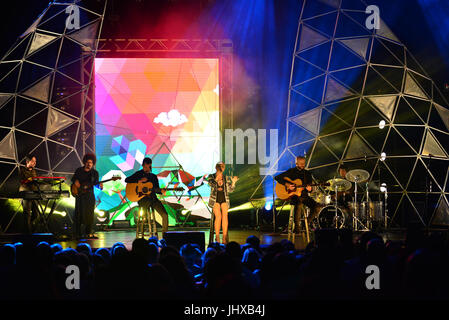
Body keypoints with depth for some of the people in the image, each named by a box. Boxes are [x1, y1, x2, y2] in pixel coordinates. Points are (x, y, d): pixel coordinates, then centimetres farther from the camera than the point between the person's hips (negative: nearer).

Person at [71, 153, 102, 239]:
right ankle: (77, 233, -1)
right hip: (79, 194, 0)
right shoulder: (79, 170, 7)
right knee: (79, 213, -4)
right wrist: (75, 181, -6)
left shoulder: (95, 173, 5)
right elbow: (73, 178, 16)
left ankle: (89, 233, 4)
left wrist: (99, 186, -22)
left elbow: (95, 183, -1)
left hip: (89, 194, 0)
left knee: (89, 214, -3)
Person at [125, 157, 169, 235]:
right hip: (142, 198, -4)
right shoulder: (139, 174, 10)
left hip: (153, 198, 4)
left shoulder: (153, 176, 19)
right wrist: (139, 181, -8)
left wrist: (161, 191, -6)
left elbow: (156, 190, 18)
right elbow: (127, 180, 1)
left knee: (165, 214, -16)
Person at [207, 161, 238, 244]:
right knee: (218, 216, -22)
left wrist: (233, 182, -6)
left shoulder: (226, 178, 12)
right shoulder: (211, 176, 5)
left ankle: (225, 237, -21)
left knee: (225, 216, -20)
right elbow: (211, 184, -16)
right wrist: (216, 179, -33)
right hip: (215, 199, -2)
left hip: (224, 200, 2)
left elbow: (230, 190, 10)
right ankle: (217, 237, -17)